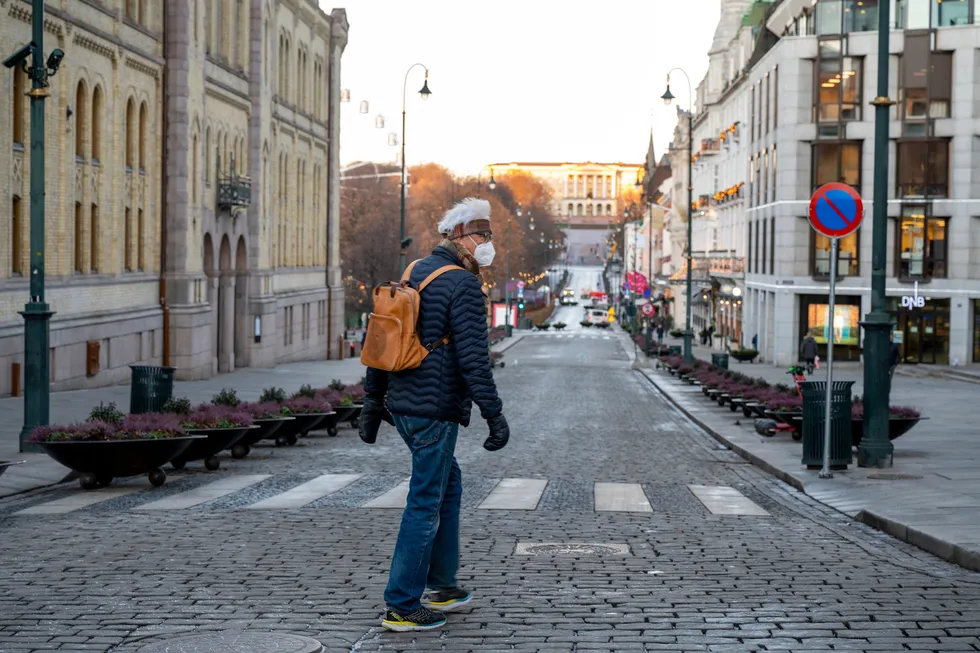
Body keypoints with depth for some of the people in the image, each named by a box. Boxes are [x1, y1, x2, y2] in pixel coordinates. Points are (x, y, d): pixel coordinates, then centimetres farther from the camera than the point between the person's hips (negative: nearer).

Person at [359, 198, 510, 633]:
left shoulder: (412, 274, 14)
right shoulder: (464, 285, -12)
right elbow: (474, 358, -19)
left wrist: (373, 402, 20)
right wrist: (494, 415, -16)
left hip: (401, 403, 9)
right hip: (435, 410, -9)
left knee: (448, 484, 22)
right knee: (425, 504, -3)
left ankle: (441, 584, 28)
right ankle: (401, 606, 2)